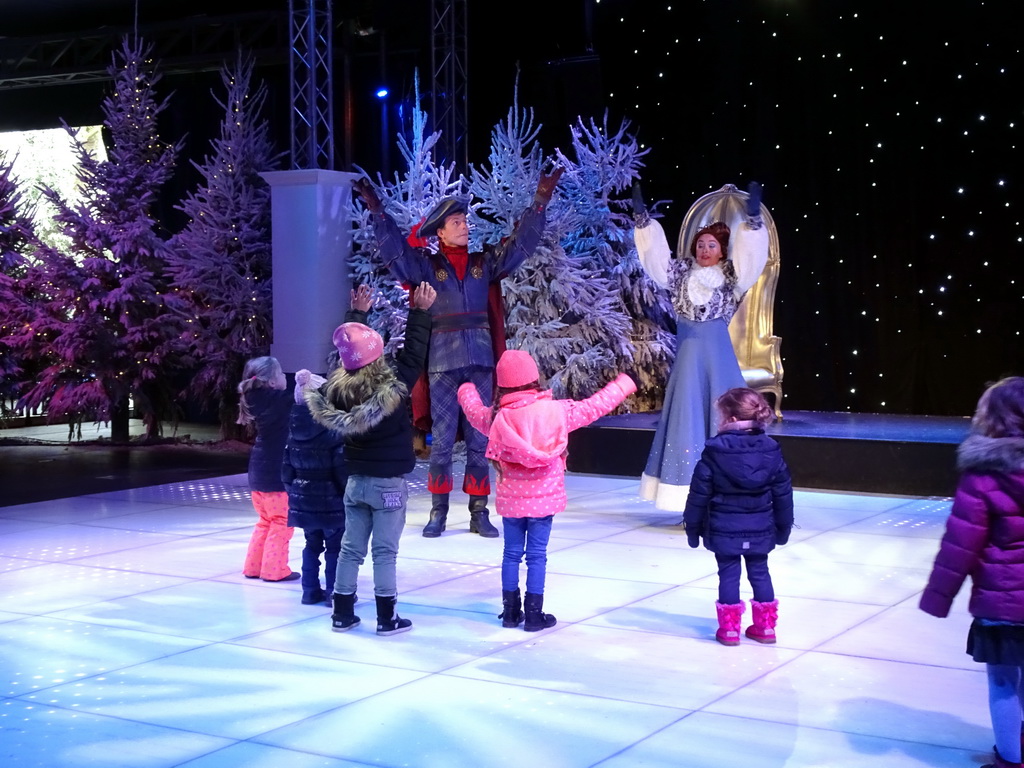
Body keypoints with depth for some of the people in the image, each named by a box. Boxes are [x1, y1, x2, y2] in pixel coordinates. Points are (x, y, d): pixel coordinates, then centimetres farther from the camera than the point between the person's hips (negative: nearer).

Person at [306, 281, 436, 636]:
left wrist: (357, 314, 21)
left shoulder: (338, 387, -5)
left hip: (356, 480, 4)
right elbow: (414, 353, -7)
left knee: (351, 548, 11)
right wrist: (420, 311, 1)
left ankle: (342, 613, 18)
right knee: (385, 551, 1)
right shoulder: (393, 384, -18)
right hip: (388, 482, -4)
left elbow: (346, 361, 13)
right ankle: (387, 618, 7)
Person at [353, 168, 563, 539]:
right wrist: (377, 211, -15)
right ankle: (438, 512, 11)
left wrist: (540, 201, 1)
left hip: (480, 362, 2)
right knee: (442, 441, 2)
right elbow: (394, 248, -6)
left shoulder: (485, 262, 10)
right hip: (442, 364, -2)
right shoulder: (426, 265, 4)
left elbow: (522, 242, 7)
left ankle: (479, 512, 12)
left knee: (479, 441, 5)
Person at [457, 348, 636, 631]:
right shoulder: (557, 410, -11)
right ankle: (533, 614, 9)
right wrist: (622, 386, 14)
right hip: (543, 497, -2)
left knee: (511, 553, 13)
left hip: (510, 499, 2)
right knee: (537, 556, 3)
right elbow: (594, 407, -2)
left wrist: (467, 391, 40)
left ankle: (511, 611, 21)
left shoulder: (496, 417, -5)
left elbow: (474, 411, 16)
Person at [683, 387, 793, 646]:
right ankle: (765, 626, 21)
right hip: (761, 529, 3)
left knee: (728, 575, 6)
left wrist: (692, 527, 4)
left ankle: (729, 628, 11)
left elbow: (699, 494, -7)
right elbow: (783, 494, 4)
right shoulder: (772, 451, -3)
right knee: (760, 572, 14)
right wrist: (783, 527, 15)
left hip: (724, 530, -3)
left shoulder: (714, 452, -13)